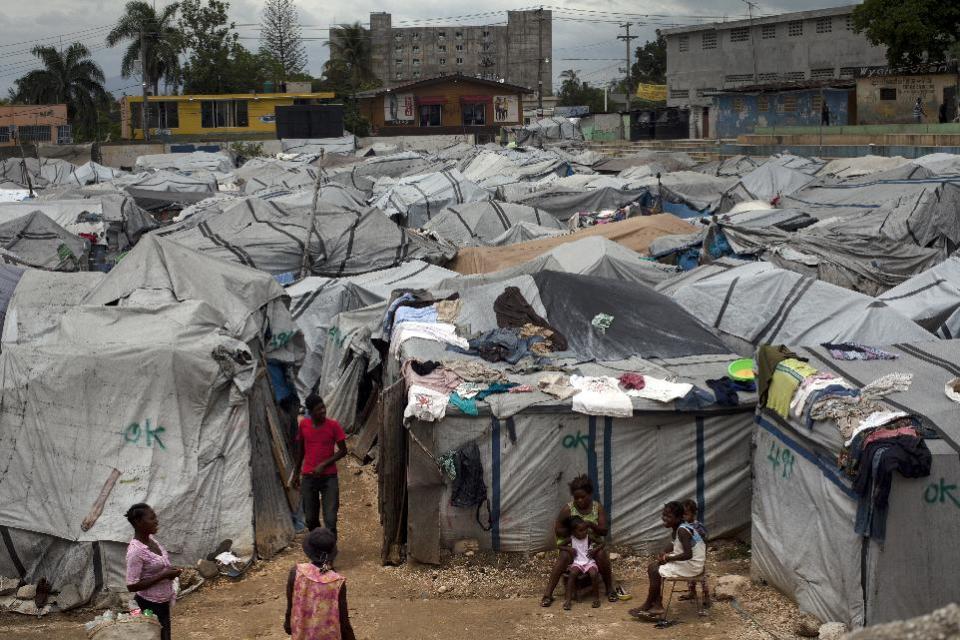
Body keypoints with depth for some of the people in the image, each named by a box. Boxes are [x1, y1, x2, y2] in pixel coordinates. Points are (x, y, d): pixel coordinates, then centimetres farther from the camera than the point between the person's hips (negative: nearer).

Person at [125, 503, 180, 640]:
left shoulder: (151, 539, 0)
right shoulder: (136, 550, -26)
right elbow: (132, 586, -26)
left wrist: (169, 573, 0)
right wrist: (163, 575, -26)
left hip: (162, 603, 8)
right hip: (149, 606, -8)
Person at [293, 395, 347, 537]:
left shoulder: (333, 425, -9)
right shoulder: (304, 424, -1)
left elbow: (343, 450, -4)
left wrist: (324, 464, -14)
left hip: (329, 477, -2)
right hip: (308, 477, 3)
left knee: (330, 519, -9)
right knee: (310, 519, 9)